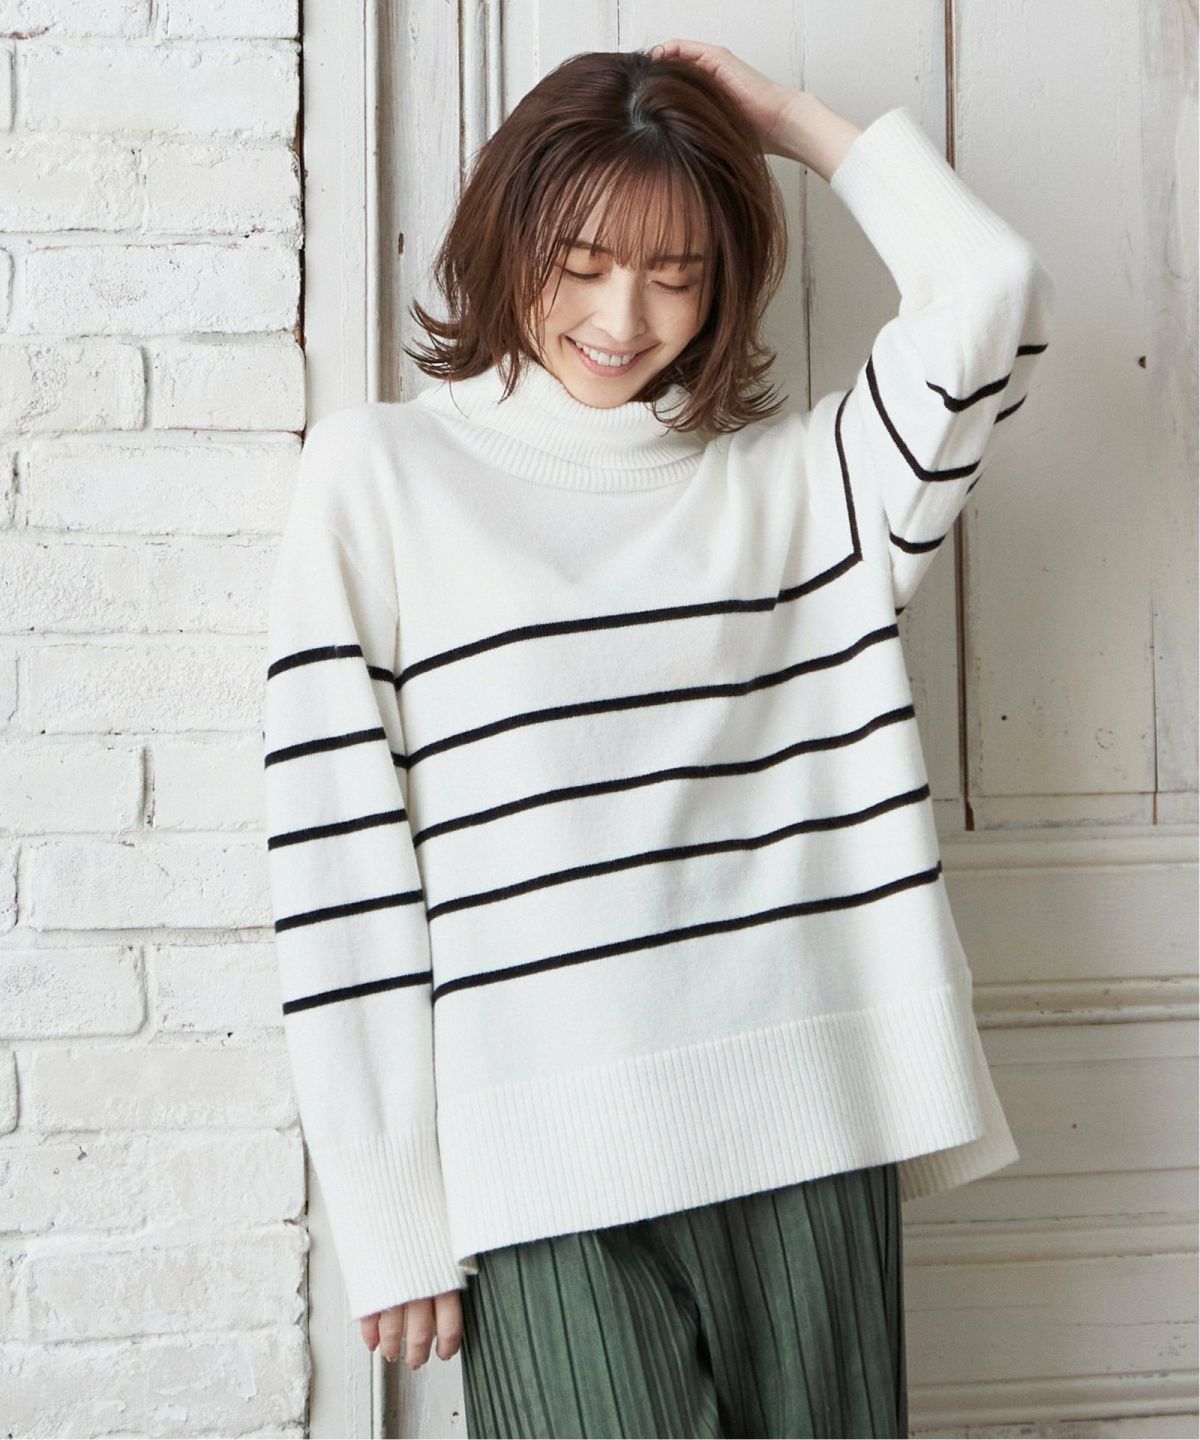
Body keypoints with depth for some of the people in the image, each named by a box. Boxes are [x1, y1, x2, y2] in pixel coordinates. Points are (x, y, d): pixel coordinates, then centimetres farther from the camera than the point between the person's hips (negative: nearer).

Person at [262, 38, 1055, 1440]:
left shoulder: (792, 473, 11)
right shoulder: (381, 467, 2)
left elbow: (991, 290, -3)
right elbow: (336, 857, -3)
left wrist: (793, 116, 9)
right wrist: (391, 1218, -5)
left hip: (809, 1138, 3)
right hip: (546, 1168, -2)